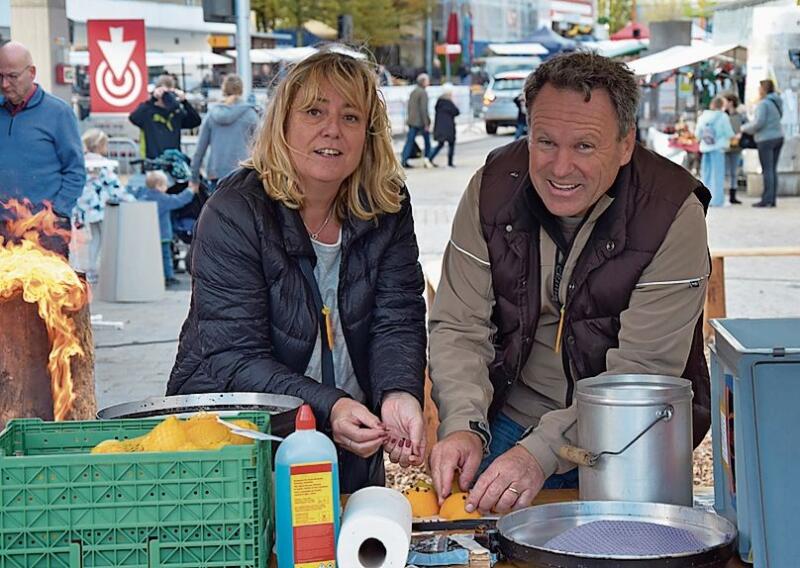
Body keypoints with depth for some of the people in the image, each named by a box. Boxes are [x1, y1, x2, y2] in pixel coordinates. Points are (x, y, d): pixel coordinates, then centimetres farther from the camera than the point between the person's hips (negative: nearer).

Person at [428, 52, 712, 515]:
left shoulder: (672, 213, -17)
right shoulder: (494, 188, -6)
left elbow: (642, 370, -19)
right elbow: (459, 328, -4)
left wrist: (542, 451, -29)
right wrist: (464, 425, -22)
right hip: (510, 421, 2)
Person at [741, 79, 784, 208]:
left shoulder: (763, 103, -13)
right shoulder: (777, 102, 12)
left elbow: (759, 122, -19)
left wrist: (745, 128, -2)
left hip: (766, 139, -8)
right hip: (778, 136, 8)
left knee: (767, 170, -7)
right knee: (773, 169, 10)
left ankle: (767, 200, -7)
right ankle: (772, 199, 10)